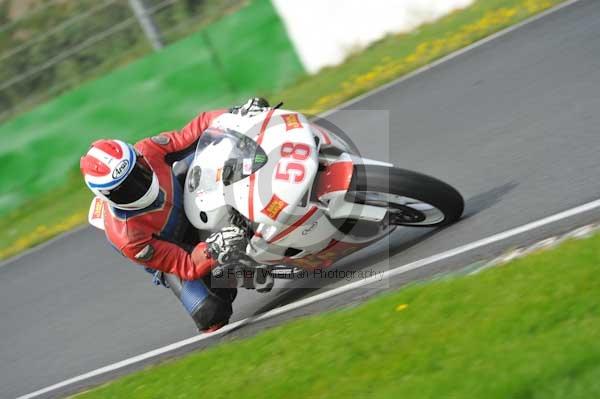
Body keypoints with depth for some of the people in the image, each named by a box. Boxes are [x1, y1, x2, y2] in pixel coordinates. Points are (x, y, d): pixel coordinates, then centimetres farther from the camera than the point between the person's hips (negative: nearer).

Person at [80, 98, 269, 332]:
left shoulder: (145, 153, -32)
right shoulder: (127, 238, -40)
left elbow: (197, 129, -23)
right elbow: (186, 266, -33)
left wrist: (237, 114, -37)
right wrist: (212, 251, -52)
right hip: (168, 255, -5)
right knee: (212, 312, -24)